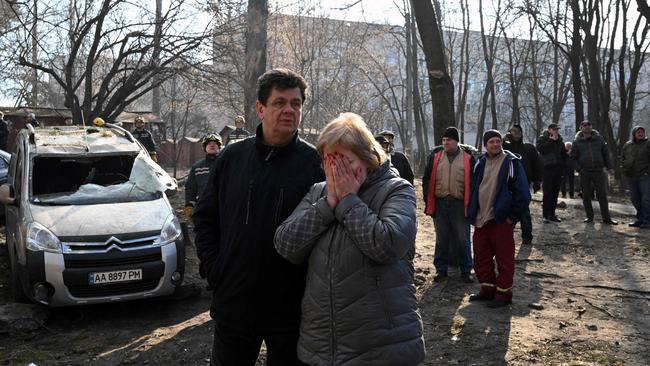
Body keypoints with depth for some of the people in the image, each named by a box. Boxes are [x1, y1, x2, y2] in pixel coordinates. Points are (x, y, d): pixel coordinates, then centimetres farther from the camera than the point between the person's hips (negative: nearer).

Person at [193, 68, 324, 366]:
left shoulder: (315, 162, -6)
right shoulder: (232, 157, 3)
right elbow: (205, 217, 10)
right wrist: (212, 268, 0)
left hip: (292, 308, -2)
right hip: (233, 304, 3)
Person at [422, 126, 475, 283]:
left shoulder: (468, 156, -1)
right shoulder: (436, 155, 5)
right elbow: (427, 179, 8)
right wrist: (428, 200, 3)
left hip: (459, 204, -2)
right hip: (439, 203, 2)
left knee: (463, 239, 6)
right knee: (441, 238, 12)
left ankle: (466, 270, 18)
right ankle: (441, 269, 23)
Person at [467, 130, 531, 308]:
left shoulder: (511, 163, -7)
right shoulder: (480, 163, 11)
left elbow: (522, 193, -10)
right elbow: (473, 189, 18)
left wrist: (513, 216, -11)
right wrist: (472, 213, 10)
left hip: (501, 220, -6)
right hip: (480, 220, 6)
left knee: (504, 259, 2)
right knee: (481, 257, 12)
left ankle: (503, 294, 13)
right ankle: (488, 289, 26)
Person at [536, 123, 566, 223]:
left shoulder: (560, 140, 16)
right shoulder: (542, 139, 1)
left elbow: (563, 154, 21)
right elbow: (541, 149, -18)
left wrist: (563, 167, 13)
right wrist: (551, 140, -14)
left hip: (558, 169, 5)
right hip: (547, 169, -5)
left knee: (555, 193, 6)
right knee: (547, 193, -9)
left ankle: (552, 214, 13)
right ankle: (546, 215, -5)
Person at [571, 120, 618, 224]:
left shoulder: (599, 139, 7)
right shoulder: (577, 141, 4)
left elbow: (606, 153, 11)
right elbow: (573, 156, 7)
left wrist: (609, 167, 5)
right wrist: (579, 168, -5)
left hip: (599, 171, 0)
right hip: (584, 173, 0)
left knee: (602, 195, -1)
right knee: (586, 196, 5)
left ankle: (606, 218, 3)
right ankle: (589, 217, 16)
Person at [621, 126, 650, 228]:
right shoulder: (627, 145, 12)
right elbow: (622, 158, 21)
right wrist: (625, 168, 6)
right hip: (632, 177, 6)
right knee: (635, 199, 10)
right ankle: (640, 219, 20)